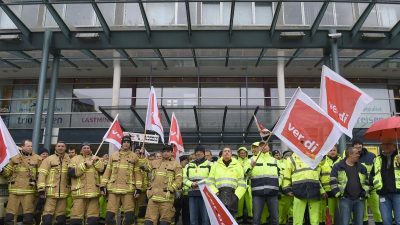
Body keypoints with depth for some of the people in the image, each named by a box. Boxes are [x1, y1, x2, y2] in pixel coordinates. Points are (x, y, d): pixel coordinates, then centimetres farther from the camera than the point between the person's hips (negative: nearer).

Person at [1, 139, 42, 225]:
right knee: (9, 217, 7)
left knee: (28, 218, 2)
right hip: (14, 191, 3)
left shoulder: (37, 159, 1)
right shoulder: (14, 159, 9)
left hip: (29, 191, -2)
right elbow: (7, 173, 15)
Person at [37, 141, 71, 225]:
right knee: (47, 217, -5)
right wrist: (41, 188, -13)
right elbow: (42, 174, -5)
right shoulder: (49, 159, 0)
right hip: (51, 191, -3)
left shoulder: (68, 160, 9)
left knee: (61, 216, 12)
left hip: (63, 192, 4)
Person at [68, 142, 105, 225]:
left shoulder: (95, 158, 17)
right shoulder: (75, 159, 7)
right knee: (76, 216, -4)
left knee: (93, 217, 8)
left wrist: (96, 161, -9)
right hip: (80, 192, -3)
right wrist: (85, 165, -11)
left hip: (93, 192, 3)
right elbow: (71, 172, -8)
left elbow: (102, 169, 4)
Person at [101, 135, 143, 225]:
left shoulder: (134, 157, 6)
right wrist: (103, 185, 5)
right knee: (110, 215, 1)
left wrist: (138, 188, -3)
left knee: (129, 216, -1)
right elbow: (107, 171, 12)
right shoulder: (113, 155, 12)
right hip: (113, 189, 2)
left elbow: (137, 173, 4)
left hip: (128, 190, -1)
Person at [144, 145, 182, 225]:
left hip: (166, 197, -3)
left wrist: (171, 189, -13)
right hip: (153, 197, 4)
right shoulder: (154, 163, 19)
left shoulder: (176, 164, 5)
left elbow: (179, 179, -2)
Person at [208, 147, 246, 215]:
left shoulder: (237, 166, 17)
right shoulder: (215, 165, 18)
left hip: (232, 195, 0)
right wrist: (215, 193, -3)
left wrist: (236, 195, -3)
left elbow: (242, 184, 11)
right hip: (219, 195, 0)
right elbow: (210, 182, 12)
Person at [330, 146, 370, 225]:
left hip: (359, 199, 5)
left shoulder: (362, 167, 14)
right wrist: (338, 194, -10)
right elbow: (333, 181, -5)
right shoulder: (338, 166, -1)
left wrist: (365, 193, 8)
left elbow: (366, 182, 19)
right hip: (345, 199, -4)